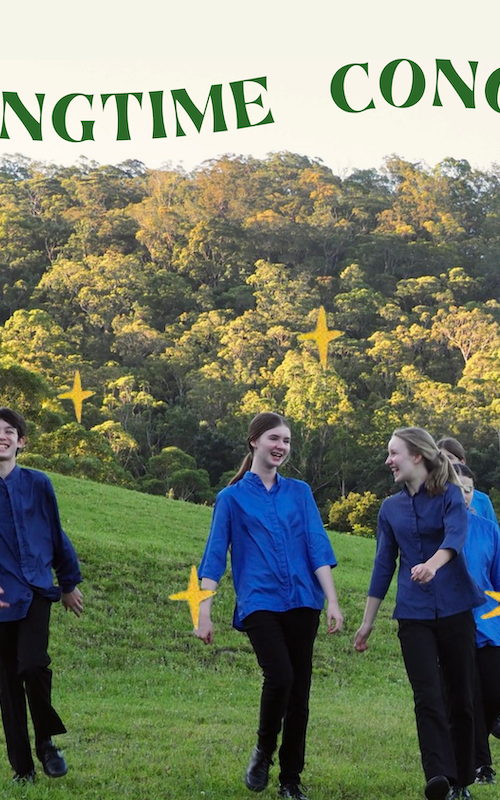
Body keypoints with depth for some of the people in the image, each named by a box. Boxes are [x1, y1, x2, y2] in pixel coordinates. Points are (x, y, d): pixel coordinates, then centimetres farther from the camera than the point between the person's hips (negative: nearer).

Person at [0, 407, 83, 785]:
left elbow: (57, 536, 14)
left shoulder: (37, 483, 4)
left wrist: (70, 583, 21)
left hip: (36, 590, 0)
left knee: (32, 664, -20)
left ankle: (46, 741, 5)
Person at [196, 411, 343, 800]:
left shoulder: (299, 492, 13)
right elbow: (214, 557, 4)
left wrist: (332, 601, -2)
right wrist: (204, 614, -3)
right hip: (259, 601, -3)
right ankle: (263, 750, 5)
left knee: (300, 687, 3)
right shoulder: (232, 498, 7)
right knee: (280, 676, -22)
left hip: (301, 600, 3)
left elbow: (318, 548, 7)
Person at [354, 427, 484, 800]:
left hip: (455, 609, -2)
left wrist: (433, 564, -43)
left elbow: (456, 536, -22)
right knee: (428, 697, -11)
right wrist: (367, 622, 13)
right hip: (414, 614, 2)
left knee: (461, 696, 3)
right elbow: (384, 565, 14)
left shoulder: (450, 495, -2)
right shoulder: (391, 509, 11)